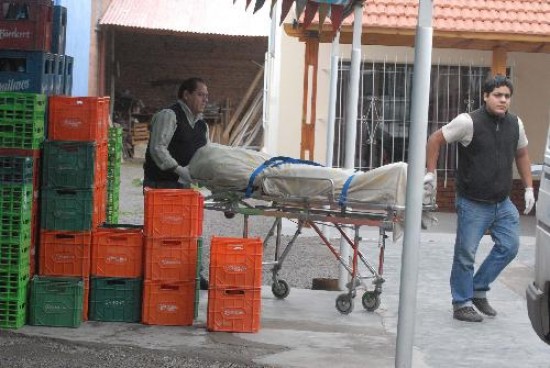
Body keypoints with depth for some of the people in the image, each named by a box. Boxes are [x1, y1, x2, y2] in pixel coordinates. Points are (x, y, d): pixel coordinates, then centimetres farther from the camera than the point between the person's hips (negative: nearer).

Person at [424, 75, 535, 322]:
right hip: (473, 204, -5)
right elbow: (435, 140, -6)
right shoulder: (469, 122, -13)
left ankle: (479, 290, 20)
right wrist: (431, 173, -9)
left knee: (509, 246, 3)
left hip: (502, 203, 6)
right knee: (465, 254, 0)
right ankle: (462, 305, 12)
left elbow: (521, 154, 19)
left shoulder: (515, 124, 4)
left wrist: (528, 187, 14)